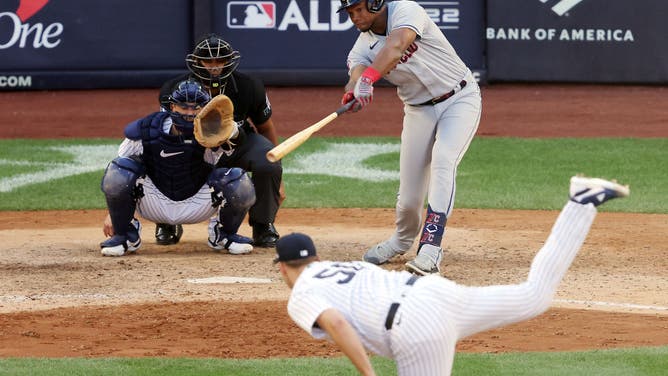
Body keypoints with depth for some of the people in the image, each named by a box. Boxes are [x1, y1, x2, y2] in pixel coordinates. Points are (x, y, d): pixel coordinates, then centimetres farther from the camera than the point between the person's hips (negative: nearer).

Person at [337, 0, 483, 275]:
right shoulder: (363, 45, -4)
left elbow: (395, 47, -39)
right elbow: (357, 71, -24)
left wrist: (368, 78, -55)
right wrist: (354, 92, -49)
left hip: (460, 99, -5)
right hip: (419, 110, 5)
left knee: (442, 162, -27)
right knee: (409, 194, 0)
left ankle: (430, 249, -34)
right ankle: (403, 239, 32)